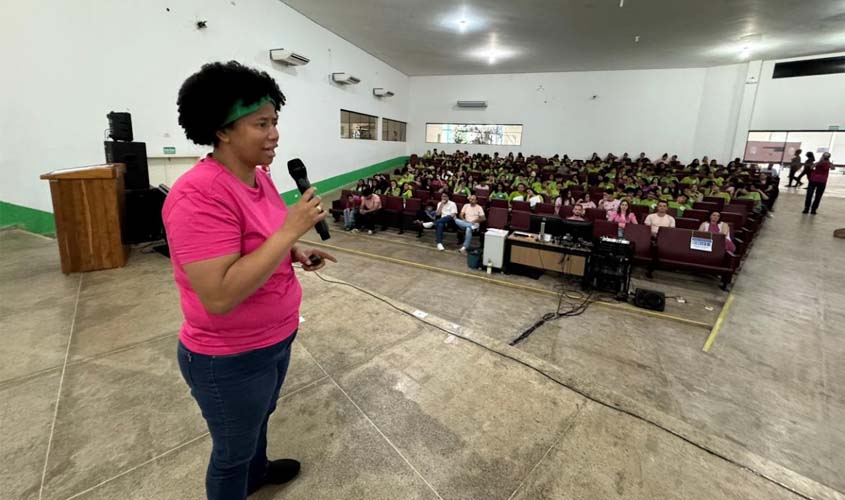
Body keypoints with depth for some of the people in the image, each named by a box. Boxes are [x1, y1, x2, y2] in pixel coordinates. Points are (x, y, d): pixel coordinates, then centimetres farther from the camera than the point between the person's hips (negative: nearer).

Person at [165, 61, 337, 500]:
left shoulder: (258, 176, 0)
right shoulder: (200, 194, -29)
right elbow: (220, 296, -34)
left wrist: (297, 254, -4)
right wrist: (290, 231, -32)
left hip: (275, 339, 9)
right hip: (230, 359, -9)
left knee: (259, 418, 34)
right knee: (233, 450, 19)